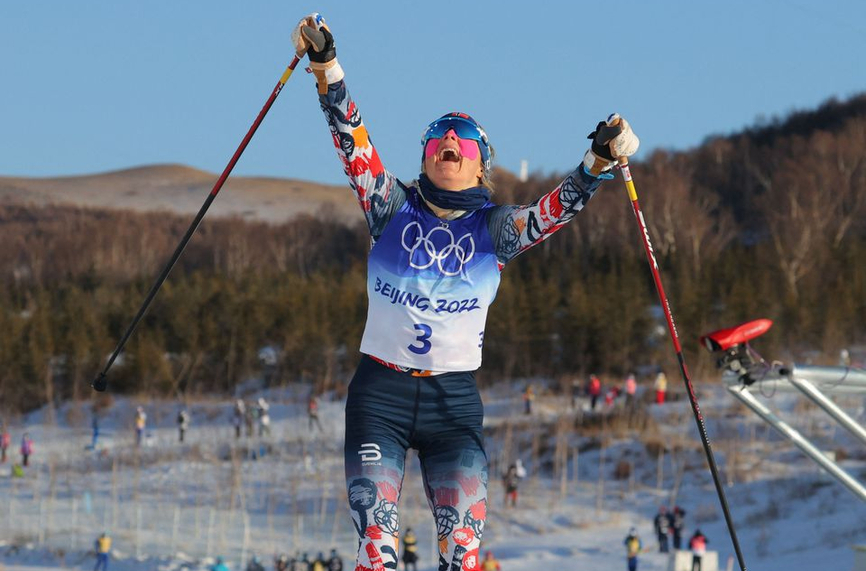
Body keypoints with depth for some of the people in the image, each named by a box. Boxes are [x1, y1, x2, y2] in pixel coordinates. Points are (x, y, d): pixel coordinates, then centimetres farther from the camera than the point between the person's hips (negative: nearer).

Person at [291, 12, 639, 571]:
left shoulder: (495, 229, 5)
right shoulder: (394, 209, 5)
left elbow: (558, 209, -8)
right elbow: (353, 144, -5)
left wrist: (599, 161, -25)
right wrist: (327, 71, -18)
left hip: (455, 400, 0)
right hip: (380, 393, 0)